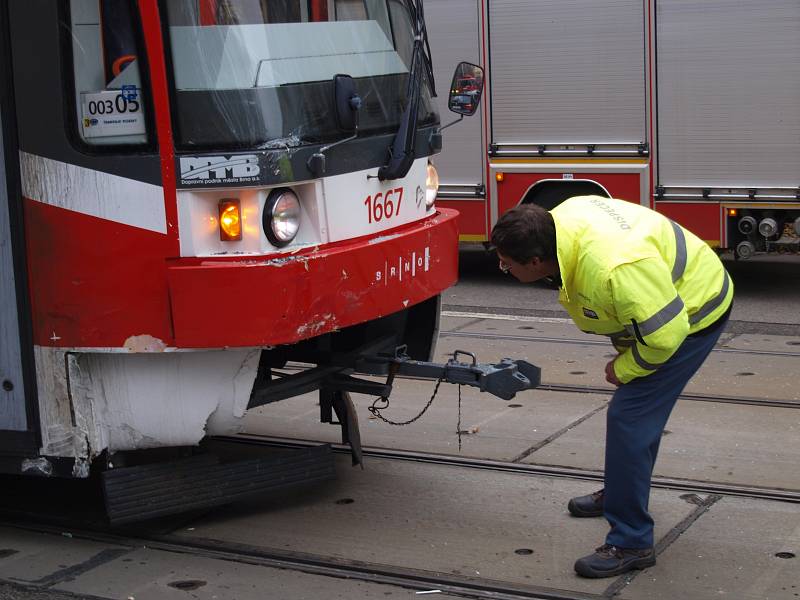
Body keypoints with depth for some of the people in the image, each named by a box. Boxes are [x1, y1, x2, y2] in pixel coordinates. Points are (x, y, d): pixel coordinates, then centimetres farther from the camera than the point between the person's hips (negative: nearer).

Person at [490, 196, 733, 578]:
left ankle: (631, 543, -6)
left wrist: (623, 369, -16)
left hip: (692, 313, -9)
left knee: (630, 417, -14)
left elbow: (663, 333, -35)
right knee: (635, 410, 24)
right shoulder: (562, 219, -13)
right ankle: (619, 494, 45)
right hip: (660, 301, 10)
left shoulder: (612, 268, -41)